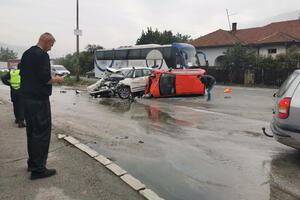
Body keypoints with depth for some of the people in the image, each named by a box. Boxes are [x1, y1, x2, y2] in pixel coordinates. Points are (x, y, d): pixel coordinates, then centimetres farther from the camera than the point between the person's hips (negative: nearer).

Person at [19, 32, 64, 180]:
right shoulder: (42, 55, -15)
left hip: (27, 98, 10)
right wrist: (57, 79, -3)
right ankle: (38, 169, 3)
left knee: (31, 132, 17)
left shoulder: (26, 53, 14)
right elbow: (45, 78, -22)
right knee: (42, 133, -3)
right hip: (39, 100, -9)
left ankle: (32, 163, 29)